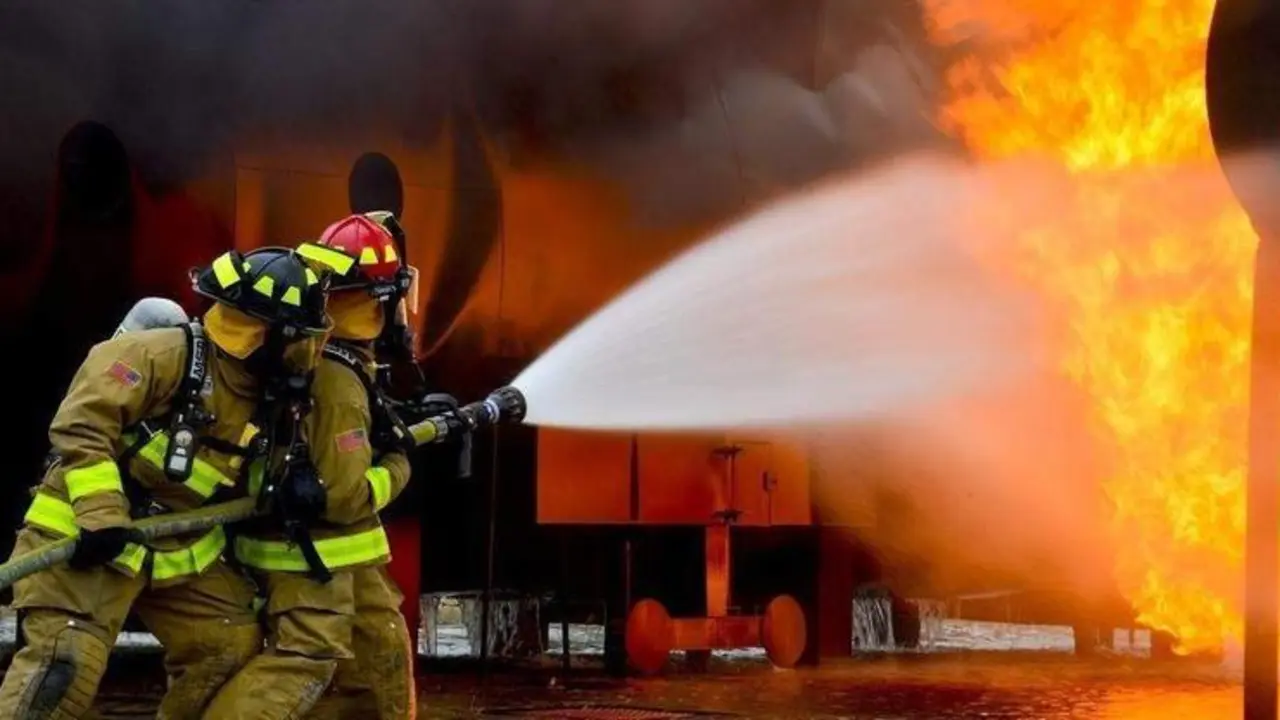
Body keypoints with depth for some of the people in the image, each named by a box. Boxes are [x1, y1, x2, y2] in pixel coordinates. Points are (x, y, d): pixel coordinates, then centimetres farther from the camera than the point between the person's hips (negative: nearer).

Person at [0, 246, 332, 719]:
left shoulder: (261, 396, 7)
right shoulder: (163, 355, -19)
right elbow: (79, 425, -23)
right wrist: (101, 514, -30)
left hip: (179, 551, 8)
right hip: (83, 539, -8)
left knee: (234, 648, 9)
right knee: (66, 662, -19)